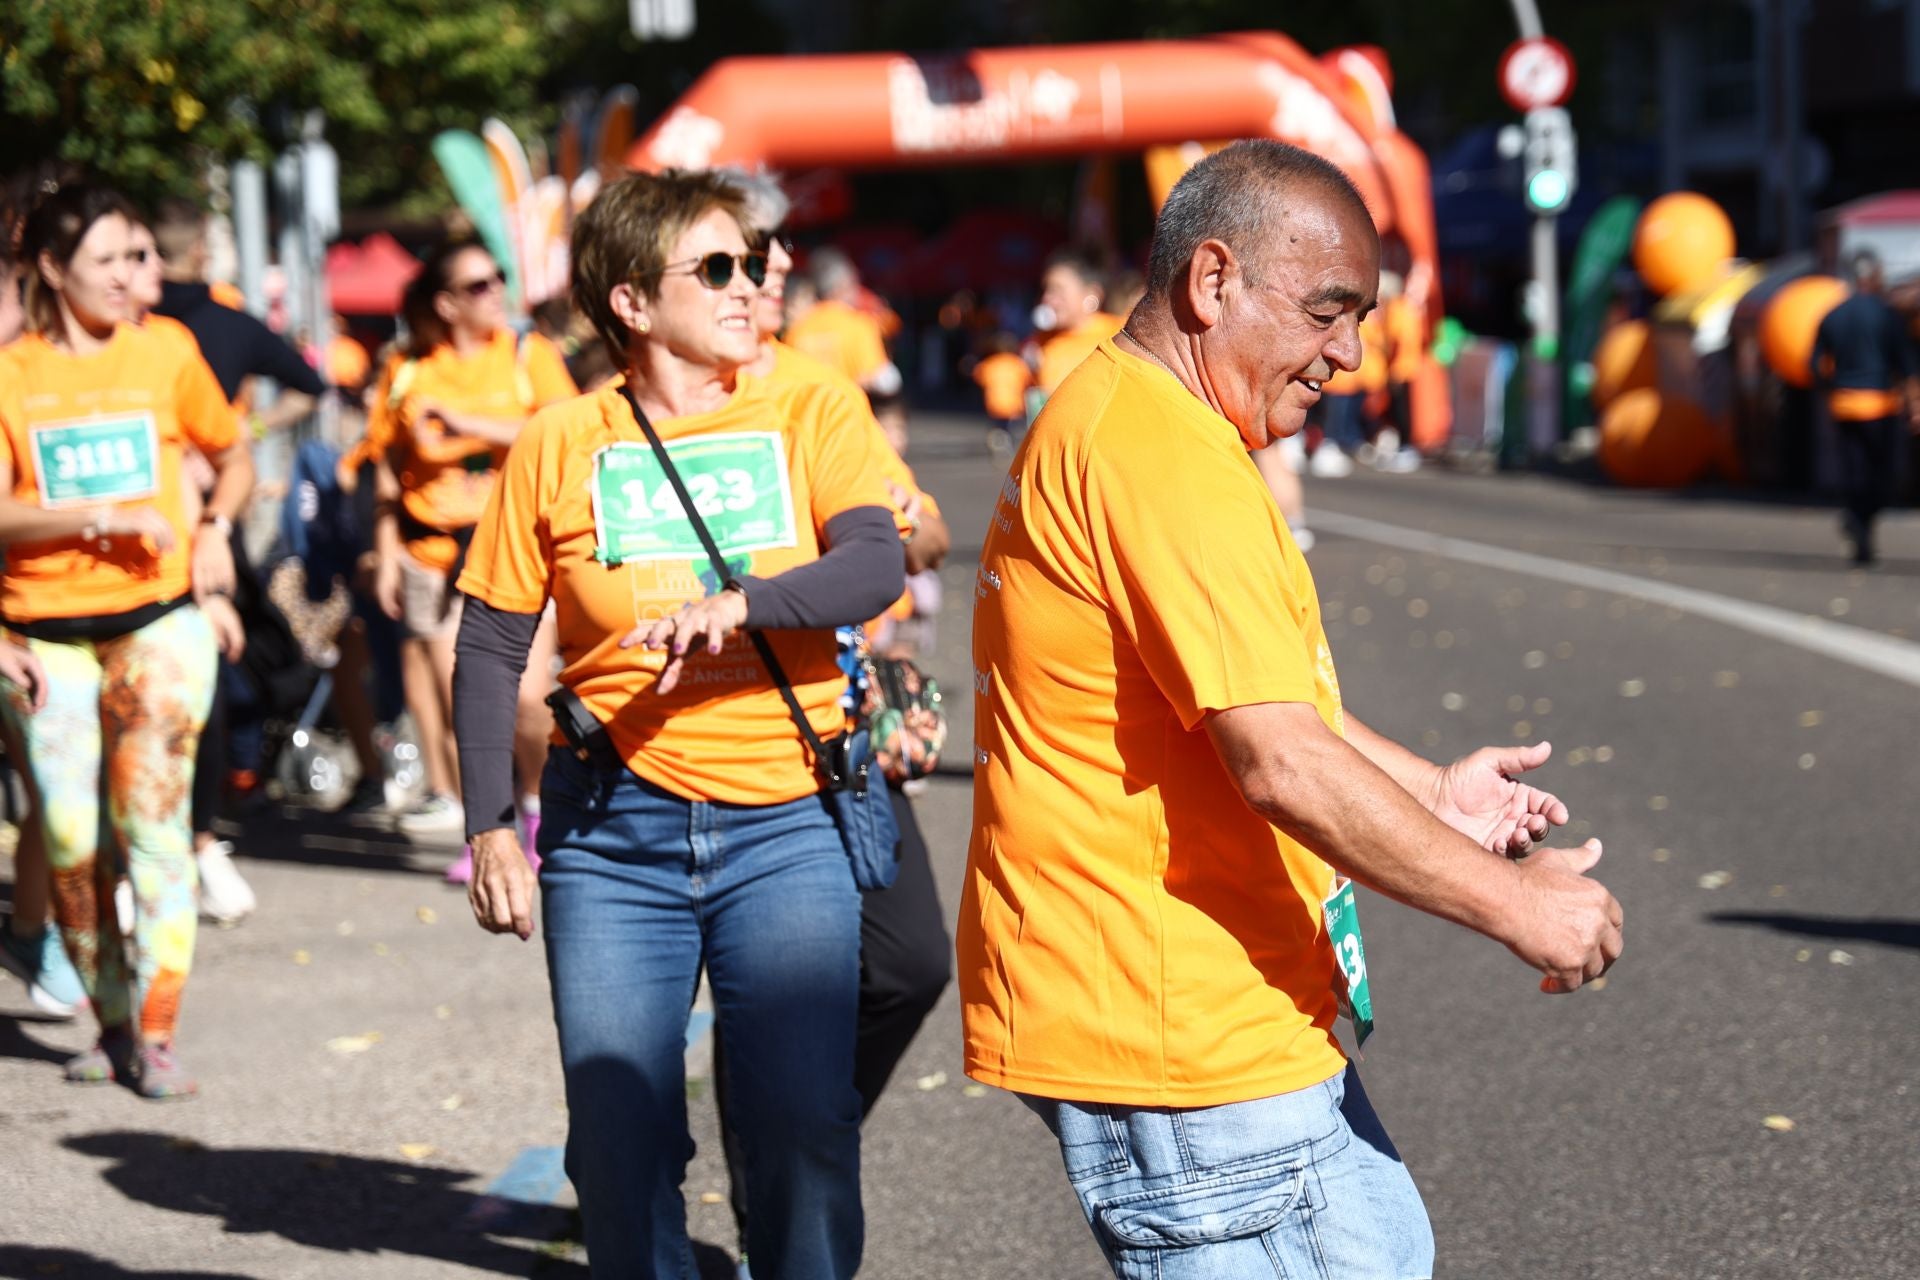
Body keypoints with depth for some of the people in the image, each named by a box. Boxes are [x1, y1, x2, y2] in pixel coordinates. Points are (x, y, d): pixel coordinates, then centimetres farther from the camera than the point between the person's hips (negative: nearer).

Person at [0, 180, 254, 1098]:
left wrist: (215, 528, 3)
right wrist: (106, 515, -17)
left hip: (158, 619, 0)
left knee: (152, 818, -9)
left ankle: (156, 1035, -8)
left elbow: (233, 456, 21)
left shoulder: (165, 358, 5)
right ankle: (111, 1022, 17)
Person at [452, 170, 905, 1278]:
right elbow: (491, 648, 8)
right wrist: (491, 828, 2)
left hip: (788, 825, 0)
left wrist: (735, 605, -28)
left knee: (806, 1130, -6)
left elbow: (876, 567, -12)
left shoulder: (811, 417, 4)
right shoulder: (559, 446, 4)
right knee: (619, 1141, 2)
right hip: (612, 834, 1)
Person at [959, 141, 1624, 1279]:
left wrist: (1434, 794, 20)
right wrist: (1517, 905, -19)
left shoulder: (1115, 425, 16)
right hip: (1175, 1041, -11)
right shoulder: (1165, 462, -21)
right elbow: (1284, 767, -26)